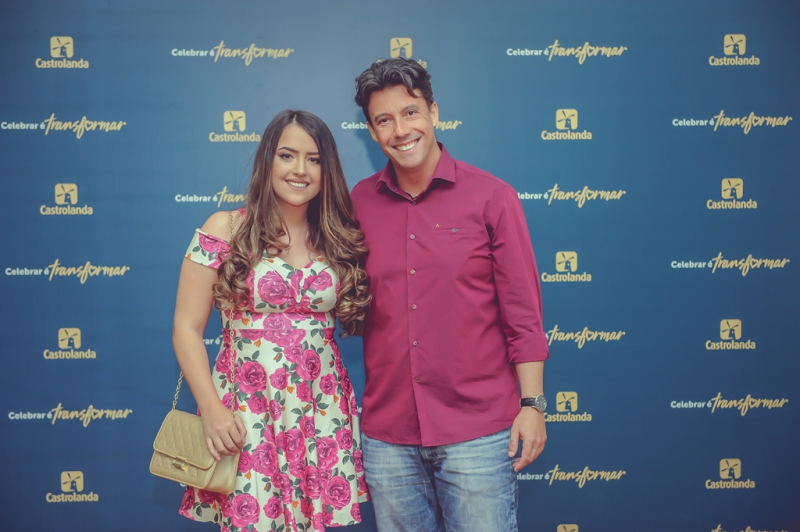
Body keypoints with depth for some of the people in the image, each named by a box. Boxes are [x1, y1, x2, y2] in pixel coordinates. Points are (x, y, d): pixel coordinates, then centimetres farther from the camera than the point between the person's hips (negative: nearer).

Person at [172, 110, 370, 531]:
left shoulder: (341, 240, 6)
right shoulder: (226, 230, -3)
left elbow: (357, 321, 12)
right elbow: (187, 328, -4)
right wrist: (211, 409, -12)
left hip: (322, 415, 3)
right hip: (245, 415, -2)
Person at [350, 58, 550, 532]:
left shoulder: (491, 196, -3)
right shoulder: (359, 204, 5)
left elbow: (523, 314, -3)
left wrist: (532, 404, -6)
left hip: (479, 430, -2)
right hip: (387, 433, 3)